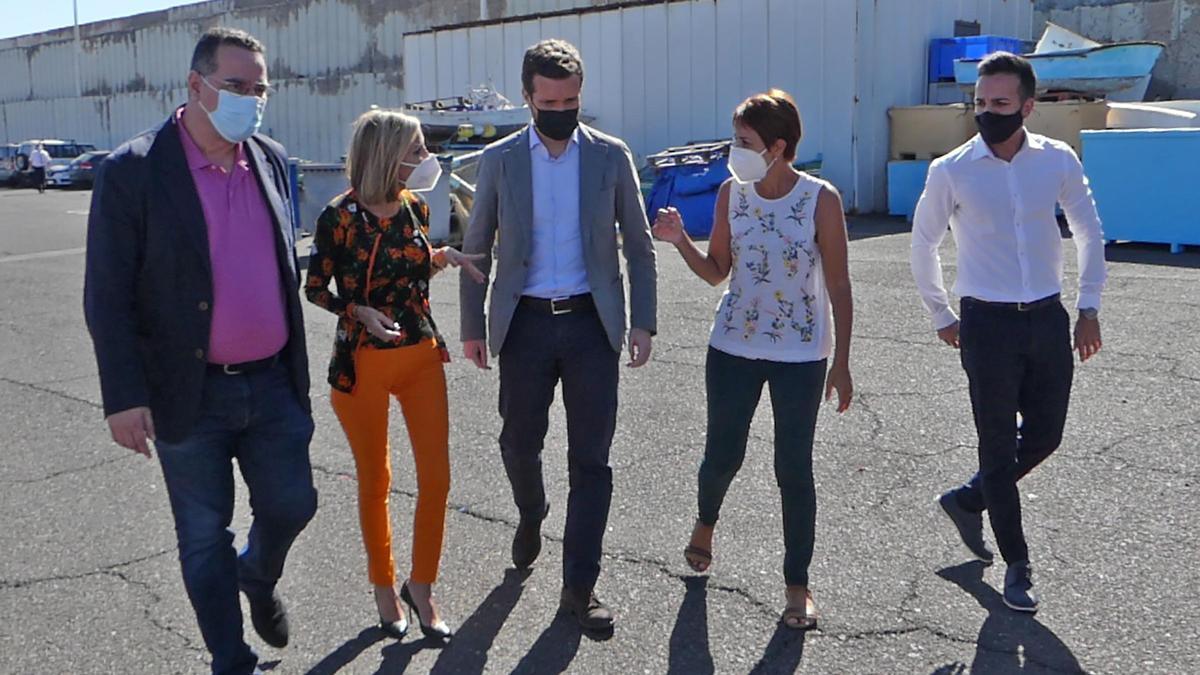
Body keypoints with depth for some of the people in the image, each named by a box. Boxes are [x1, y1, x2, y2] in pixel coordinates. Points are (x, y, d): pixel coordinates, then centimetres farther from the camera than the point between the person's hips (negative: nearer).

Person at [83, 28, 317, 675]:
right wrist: (124, 397, -14)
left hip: (272, 383, 4)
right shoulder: (131, 171, -11)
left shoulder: (271, 159, 4)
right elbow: (107, 296, -10)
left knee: (290, 506, 12)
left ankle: (259, 577, 46)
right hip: (190, 395, -4)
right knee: (204, 536, 10)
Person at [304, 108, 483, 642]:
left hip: (422, 356, 5)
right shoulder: (340, 216, -13)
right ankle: (384, 588, 30)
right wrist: (360, 313, -21)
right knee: (375, 481, 10)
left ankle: (421, 589, 21)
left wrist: (443, 256, -2)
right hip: (363, 363, -4)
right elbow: (315, 289, -4)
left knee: (436, 478, 3)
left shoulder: (414, 206, 2)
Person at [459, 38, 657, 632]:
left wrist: (643, 322, -1)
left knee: (590, 456, 1)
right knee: (519, 442, 10)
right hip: (526, 321, 1)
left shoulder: (611, 156, 1)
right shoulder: (499, 159, 2)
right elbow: (477, 248, 7)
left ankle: (579, 586, 12)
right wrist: (473, 326, 5)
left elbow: (638, 244, 5)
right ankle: (531, 516, 44)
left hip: (591, 321, 0)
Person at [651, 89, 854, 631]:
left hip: (801, 356, -2)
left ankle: (798, 585, 18)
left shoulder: (820, 199, -10)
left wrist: (841, 363, -6)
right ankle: (705, 522, 45)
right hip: (734, 347, 3)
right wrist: (680, 241, -12)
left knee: (794, 469, 2)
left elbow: (839, 287, -6)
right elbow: (716, 272, 7)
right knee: (723, 454, 11)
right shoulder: (732, 193, -2)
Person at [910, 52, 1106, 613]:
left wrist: (1089, 307, 8)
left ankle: (966, 499, 35)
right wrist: (941, 316, 7)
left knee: (1045, 436, 10)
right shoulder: (951, 172, -8)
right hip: (988, 323, -3)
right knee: (999, 447, 4)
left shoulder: (1058, 161, -1)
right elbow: (923, 245, 5)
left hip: (1048, 319, 3)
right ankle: (1017, 566, 18)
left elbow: (1089, 231, 12)